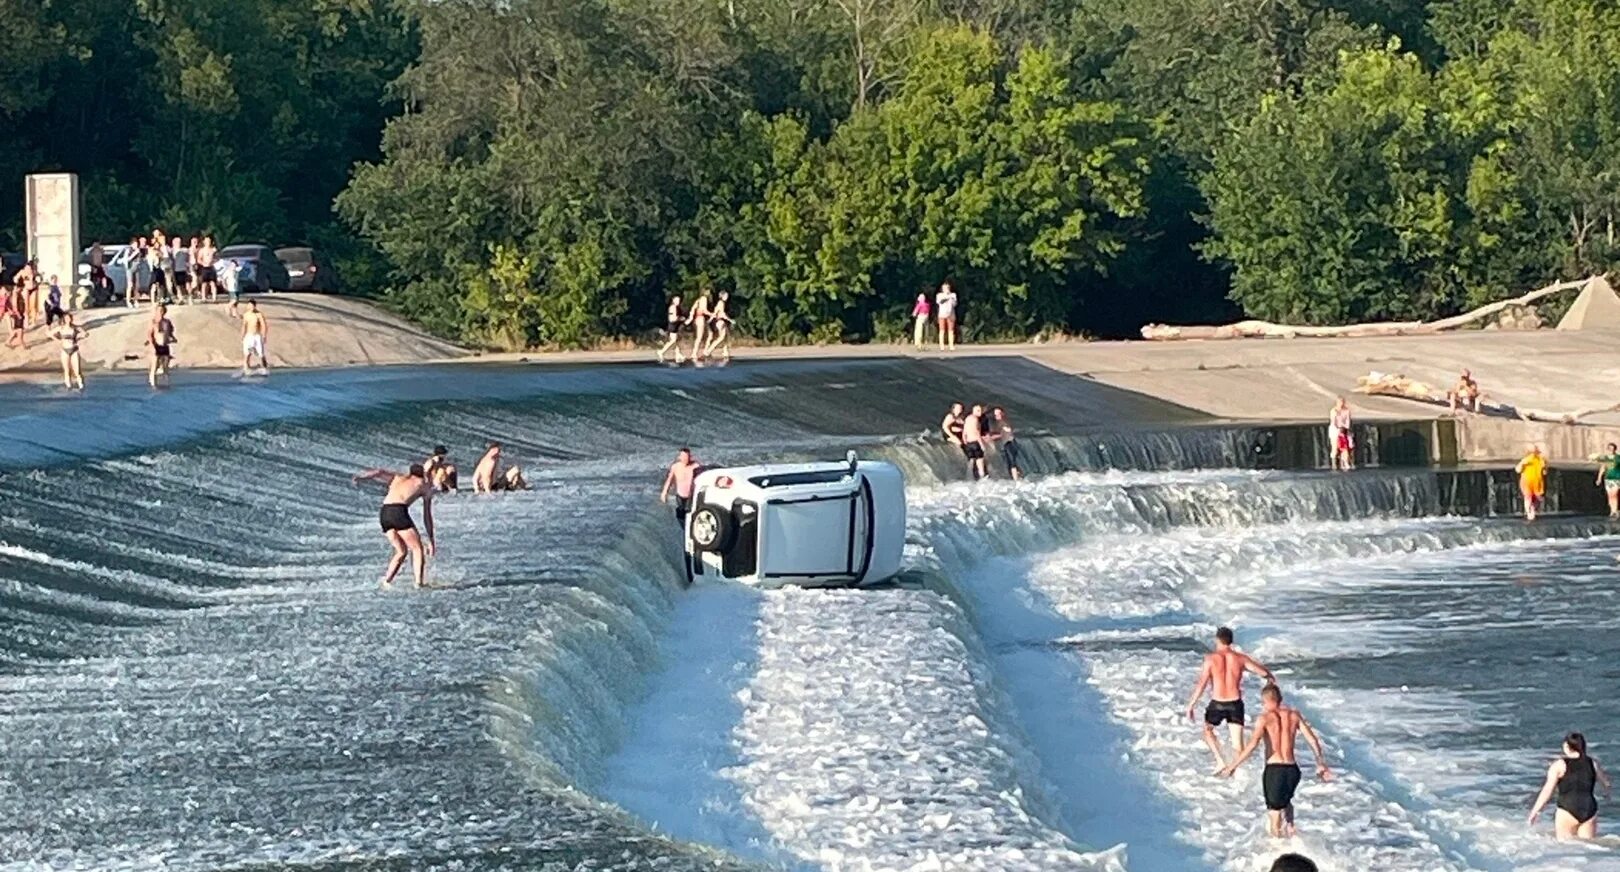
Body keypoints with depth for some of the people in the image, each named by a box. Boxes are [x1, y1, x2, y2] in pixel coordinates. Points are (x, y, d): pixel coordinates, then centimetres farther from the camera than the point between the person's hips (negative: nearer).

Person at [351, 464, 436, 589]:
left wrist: (361, 477, -4)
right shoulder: (425, 485, 22)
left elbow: (379, 473, 11)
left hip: (384, 513, 5)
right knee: (417, 548, 5)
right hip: (399, 511, -5)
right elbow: (427, 516, 22)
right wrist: (431, 541, 25)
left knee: (402, 551, 18)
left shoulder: (397, 477, 31)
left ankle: (386, 581, 6)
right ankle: (419, 583, -10)